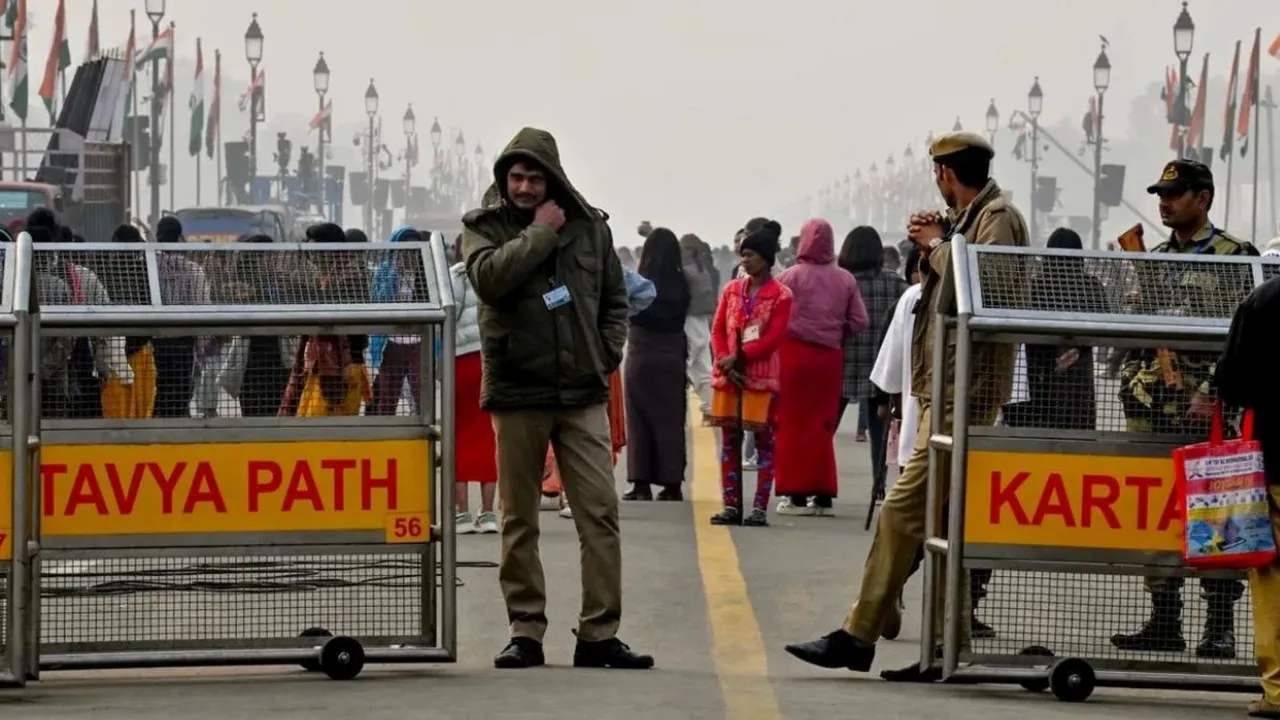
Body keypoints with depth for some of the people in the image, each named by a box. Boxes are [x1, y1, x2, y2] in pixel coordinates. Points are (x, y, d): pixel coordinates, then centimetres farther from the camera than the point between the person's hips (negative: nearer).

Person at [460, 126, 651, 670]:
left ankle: (599, 634, 0)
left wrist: (608, 354, 4)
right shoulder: (486, 227, 2)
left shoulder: (589, 226, 9)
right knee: (519, 520, 4)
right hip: (517, 392, -2)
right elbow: (489, 277, -19)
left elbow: (615, 299, 18)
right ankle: (525, 632, 10)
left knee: (600, 513, -3)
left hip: (582, 394, 2)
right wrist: (541, 233, -13)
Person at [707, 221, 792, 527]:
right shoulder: (732, 289, 11)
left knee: (763, 439, -2)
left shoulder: (781, 295, -4)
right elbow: (718, 330, 8)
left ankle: (760, 507, -2)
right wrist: (725, 363, -8)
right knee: (729, 439, 4)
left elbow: (773, 338, -11)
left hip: (761, 375, -5)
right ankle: (731, 505, 8)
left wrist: (738, 358, -17)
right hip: (728, 374, 5)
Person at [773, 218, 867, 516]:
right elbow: (859, 321, 0)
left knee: (793, 425, 3)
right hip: (830, 357, 3)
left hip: (794, 353, -3)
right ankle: (822, 494, 8)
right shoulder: (845, 280, 1)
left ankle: (796, 494, 1)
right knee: (823, 425, 9)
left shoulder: (789, 277, -8)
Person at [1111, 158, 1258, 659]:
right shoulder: (1153, 260, 18)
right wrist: (1131, 382, 11)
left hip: (1204, 410, -7)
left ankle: (1220, 626, -3)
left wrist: (1211, 392, -16)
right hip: (1152, 406, 7)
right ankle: (1163, 620, 12)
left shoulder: (1234, 257, -3)